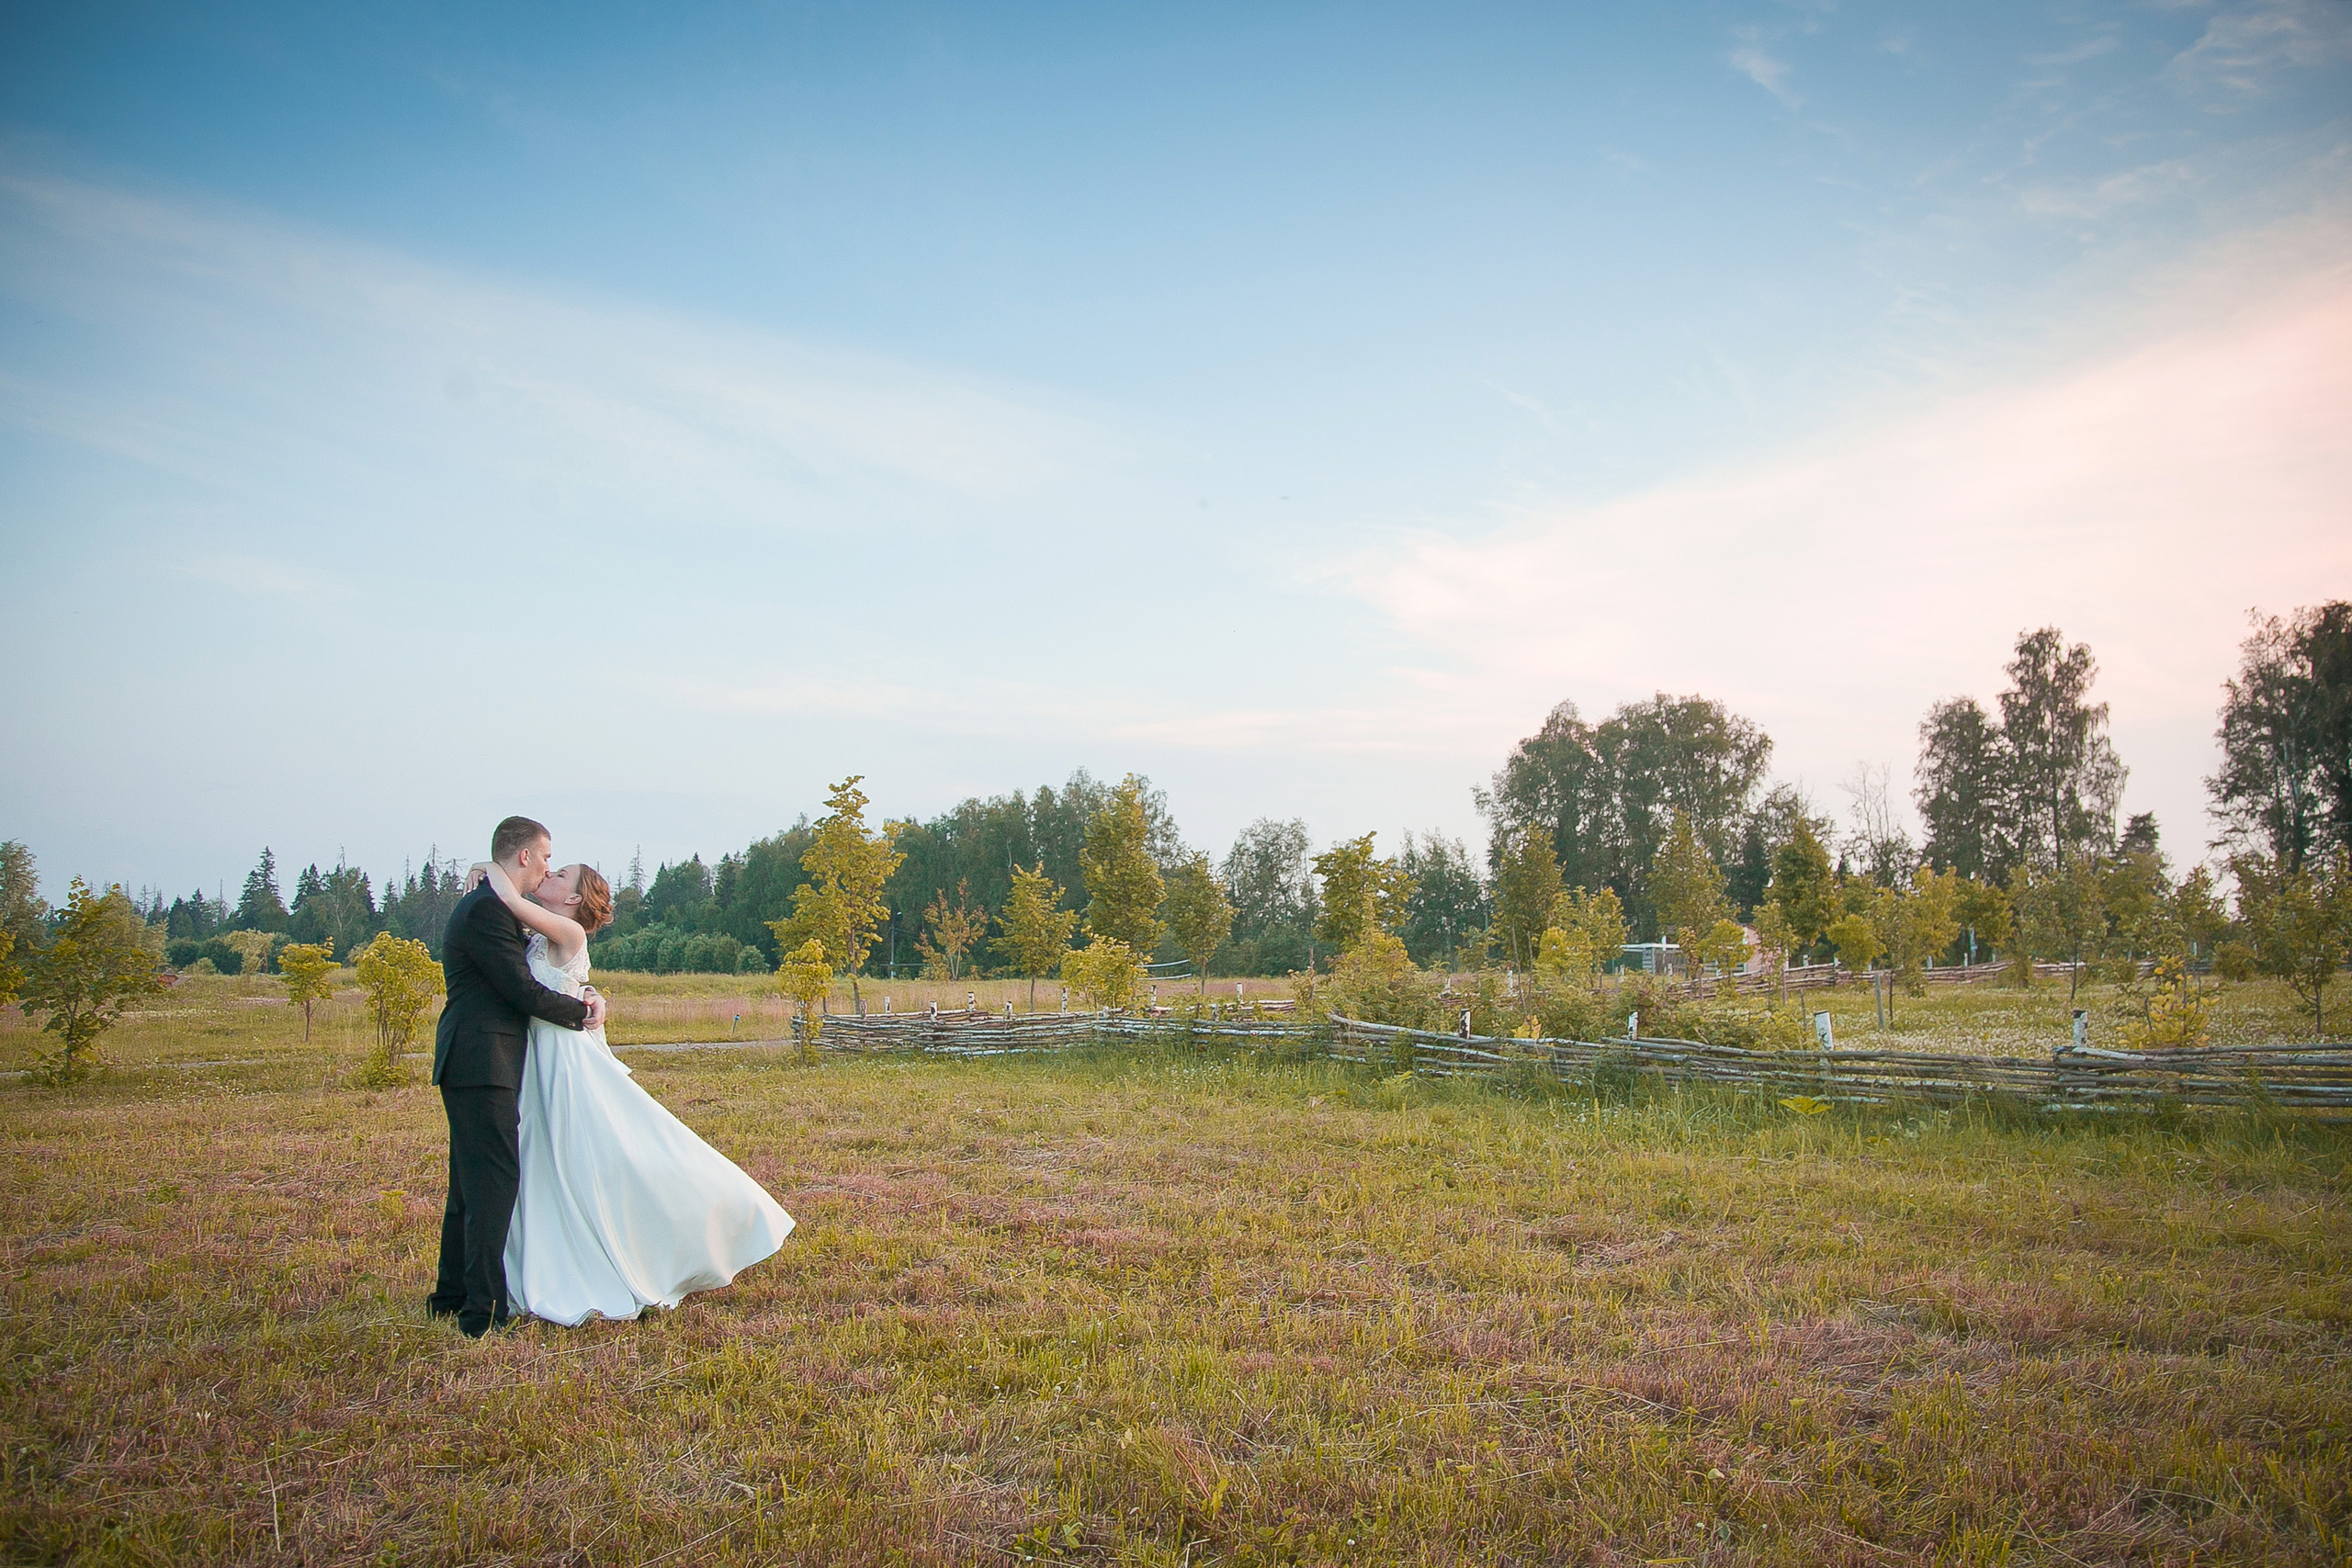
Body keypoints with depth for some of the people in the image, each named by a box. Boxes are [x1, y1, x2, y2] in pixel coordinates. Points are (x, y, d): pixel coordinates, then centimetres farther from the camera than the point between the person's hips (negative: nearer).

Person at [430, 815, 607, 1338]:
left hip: (472, 1064, 11)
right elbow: (523, 992, -17)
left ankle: (452, 1295, 28)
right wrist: (582, 1011, -2)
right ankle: (484, 1310, -8)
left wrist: (581, 995, 2)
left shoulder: (486, 906, 19)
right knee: (494, 1178, -10)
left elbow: (521, 977, 18)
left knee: (472, 1181, 18)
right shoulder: (487, 909, -15)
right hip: (482, 1064, -11)